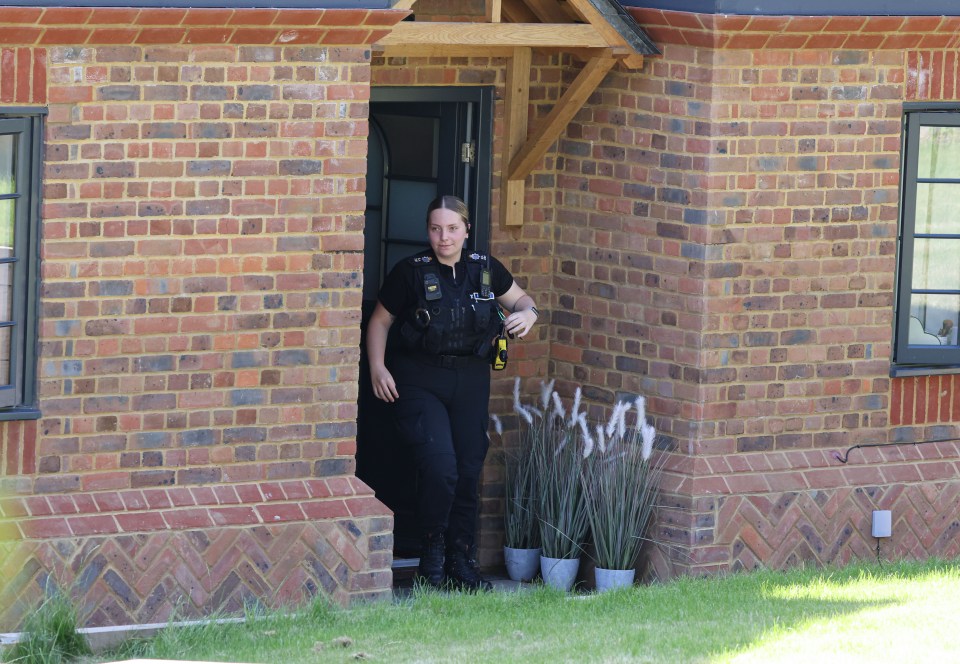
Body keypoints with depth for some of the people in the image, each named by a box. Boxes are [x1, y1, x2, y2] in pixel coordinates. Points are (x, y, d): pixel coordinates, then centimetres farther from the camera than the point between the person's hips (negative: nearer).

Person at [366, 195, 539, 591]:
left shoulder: (485, 270, 5)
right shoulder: (411, 273, -5)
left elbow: (521, 299, 20)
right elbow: (380, 322, 3)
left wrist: (527, 314, -3)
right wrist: (378, 368, -10)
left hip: (470, 380, 4)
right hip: (419, 382, -4)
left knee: (469, 473, 5)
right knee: (440, 468, -17)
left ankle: (462, 563, 17)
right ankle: (431, 559, 1)